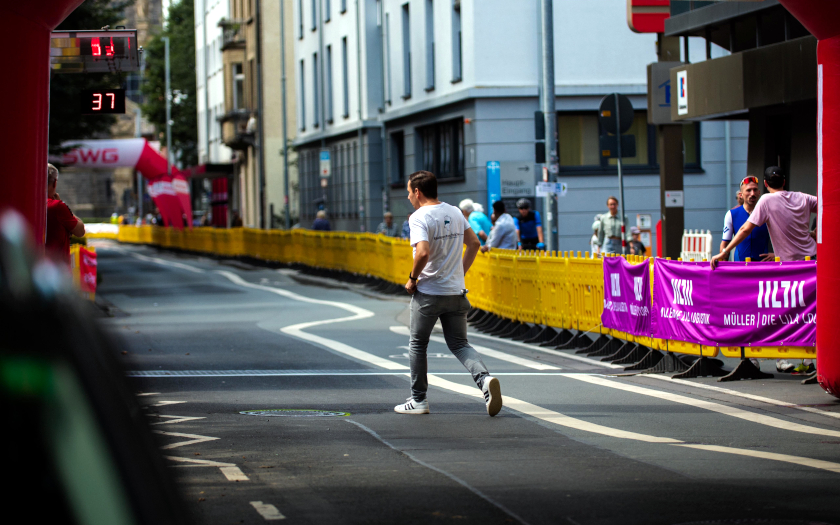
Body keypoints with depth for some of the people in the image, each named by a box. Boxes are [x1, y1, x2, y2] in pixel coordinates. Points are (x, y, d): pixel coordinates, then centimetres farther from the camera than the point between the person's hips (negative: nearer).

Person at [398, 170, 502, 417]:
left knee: (417, 344, 12)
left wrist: (412, 279, -12)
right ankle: (484, 378, -17)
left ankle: (418, 400, 17)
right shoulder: (454, 212, 8)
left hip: (427, 293, -5)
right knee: (459, 344, 10)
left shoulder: (419, 217, -14)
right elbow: (474, 243, 13)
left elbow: (423, 252, -27)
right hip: (456, 292, 5)